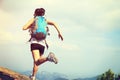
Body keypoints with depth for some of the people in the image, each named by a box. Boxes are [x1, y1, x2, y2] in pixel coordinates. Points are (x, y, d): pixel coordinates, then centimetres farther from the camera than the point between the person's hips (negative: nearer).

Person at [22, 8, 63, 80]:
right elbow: (54, 23, 2)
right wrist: (59, 33, 0)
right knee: (37, 62, 22)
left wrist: (30, 27, 22)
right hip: (42, 43, 4)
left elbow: (24, 28, 1)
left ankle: (48, 58, -54)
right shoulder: (44, 20, 19)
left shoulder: (33, 19, 11)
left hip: (35, 42, -4)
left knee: (37, 61, -24)